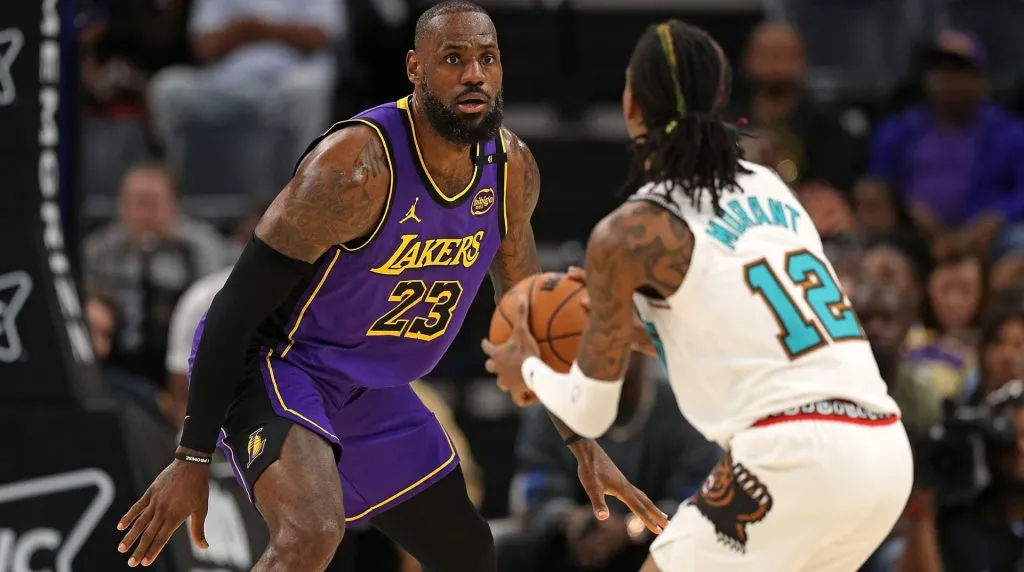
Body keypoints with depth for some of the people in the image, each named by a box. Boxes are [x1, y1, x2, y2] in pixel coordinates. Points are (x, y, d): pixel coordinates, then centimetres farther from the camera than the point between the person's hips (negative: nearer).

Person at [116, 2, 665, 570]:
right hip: (273, 363, -8)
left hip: (372, 393, 8)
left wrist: (584, 443, 12)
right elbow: (238, 304, -25)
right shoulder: (356, 166, -29)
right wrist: (193, 459, -25)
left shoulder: (511, 167, -6)